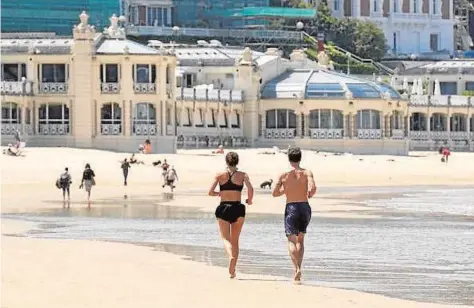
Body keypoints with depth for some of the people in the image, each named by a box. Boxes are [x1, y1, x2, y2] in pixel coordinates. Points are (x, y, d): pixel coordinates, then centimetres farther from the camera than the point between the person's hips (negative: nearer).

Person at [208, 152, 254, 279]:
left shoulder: (220, 175, 2)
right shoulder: (242, 175, 1)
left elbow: (210, 192, -4)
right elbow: (250, 189, -14)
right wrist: (249, 200, 5)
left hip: (223, 208, -1)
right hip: (238, 208, 1)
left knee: (226, 238, -1)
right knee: (235, 240, 12)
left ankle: (230, 256, -33)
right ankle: (233, 270, 9)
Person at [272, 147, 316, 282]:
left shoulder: (284, 175, -1)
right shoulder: (307, 173, -1)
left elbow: (274, 193, 6)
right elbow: (313, 187, -17)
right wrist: (310, 194, 4)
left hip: (291, 208, -2)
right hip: (305, 207, 2)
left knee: (292, 240, -4)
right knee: (300, 239, 19)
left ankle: (297, 268, -25)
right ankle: (298, 267, 13)